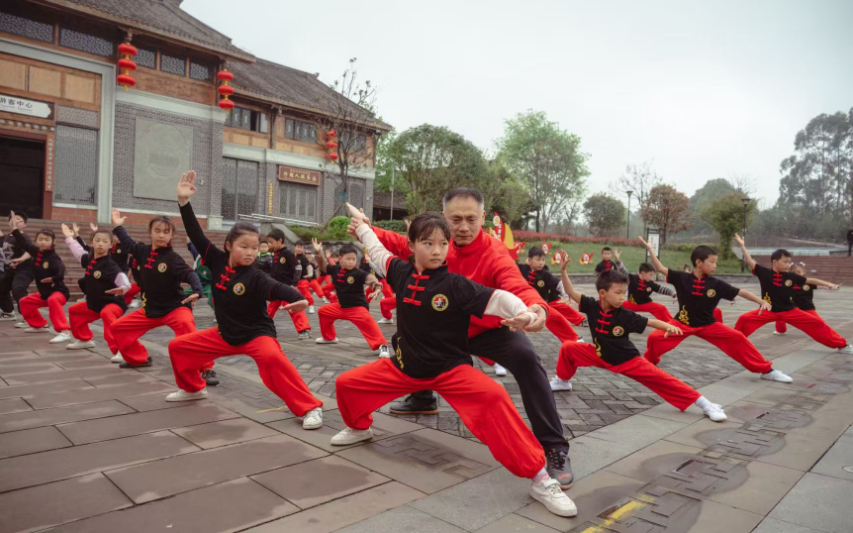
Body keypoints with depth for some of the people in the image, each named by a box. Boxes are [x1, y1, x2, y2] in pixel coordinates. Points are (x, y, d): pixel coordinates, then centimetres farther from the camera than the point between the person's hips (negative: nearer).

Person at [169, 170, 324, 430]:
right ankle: (193, 388, 39)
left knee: (273, 358, -37)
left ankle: (310, 408, -29)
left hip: (257, 333, -6)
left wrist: (299, 299, -61)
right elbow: (196, 235, -9)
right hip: (226, 333, 7)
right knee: (178, 346, 12)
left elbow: (276, 288, -40)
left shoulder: (255, 277, -22)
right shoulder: (218, 261, -8)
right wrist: (184, 201, -18)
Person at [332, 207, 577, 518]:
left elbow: (495, 298, -28)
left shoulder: (456, 285, -18)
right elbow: (377, 251, 15)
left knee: (493, 399, -32)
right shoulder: (402, 273, -4)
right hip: (404, 366, 5)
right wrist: (362, 224, 29)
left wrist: (522, 312, -48)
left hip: (451, 369, -5)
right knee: (346, 384, 9)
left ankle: (539, 479, -22)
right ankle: (359, 428, 44)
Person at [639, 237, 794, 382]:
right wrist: (650, 248, -14)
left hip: (708, 325, 2)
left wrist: (762, 302, -16)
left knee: (737, 338, -10)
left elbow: (741, 292, -5)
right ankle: (650, 361, 14)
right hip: (683, 323, -1)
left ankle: (766, 370, 7)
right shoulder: (682, 278, -11)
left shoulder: (716, 284, -8)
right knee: (654, 338, -19)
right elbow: (660, 268, -10)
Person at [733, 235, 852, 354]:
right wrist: (742, 245, -21)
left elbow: (810, 280, 5)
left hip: (790, 311, 2)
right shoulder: (764, 272, -11)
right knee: (744, 319, -22)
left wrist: (829, 284, 0)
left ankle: (841, 345, 18)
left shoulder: (790, 276, -4)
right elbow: (749, 261, -17)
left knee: (817, 323, 0)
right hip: (768, 311, -2)